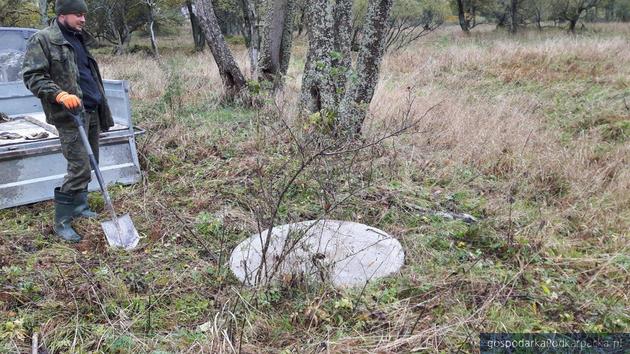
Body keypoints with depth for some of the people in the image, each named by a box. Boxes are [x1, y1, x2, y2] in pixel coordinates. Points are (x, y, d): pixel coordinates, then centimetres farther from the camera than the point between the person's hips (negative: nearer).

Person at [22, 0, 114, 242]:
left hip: (92, 112, 8)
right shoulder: (42, 40, -5)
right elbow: (32, 76, -11)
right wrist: (60, 95, -25)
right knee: (80, 167, -10)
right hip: (70, 115, -8)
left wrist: (103, 108, 22)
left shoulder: (80, 39, 19)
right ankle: (61, 222, 1)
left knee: (89, 164, 12)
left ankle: (79, 206, 28)